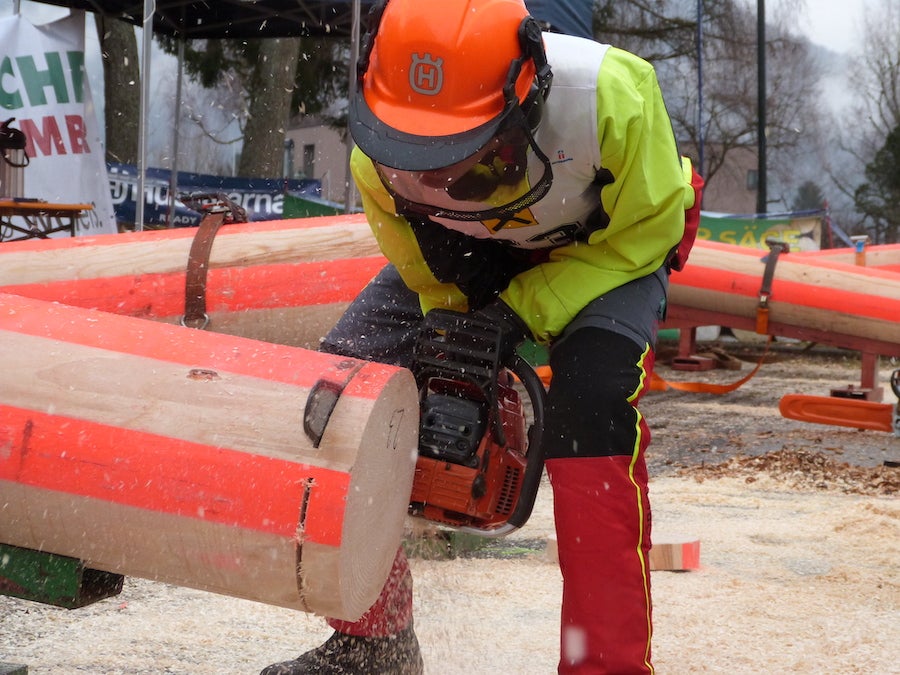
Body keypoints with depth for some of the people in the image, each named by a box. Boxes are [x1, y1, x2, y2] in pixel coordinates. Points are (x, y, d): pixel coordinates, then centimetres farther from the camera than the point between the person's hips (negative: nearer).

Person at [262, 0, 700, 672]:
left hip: (614, 247, -3)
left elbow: (647, 228, -24)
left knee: (594, 391, -33)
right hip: (466, 257, 4)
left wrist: (522, 311, -32)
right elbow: (419, 264, -9)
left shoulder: (610, 96, -40)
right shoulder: (380, 156, -29)